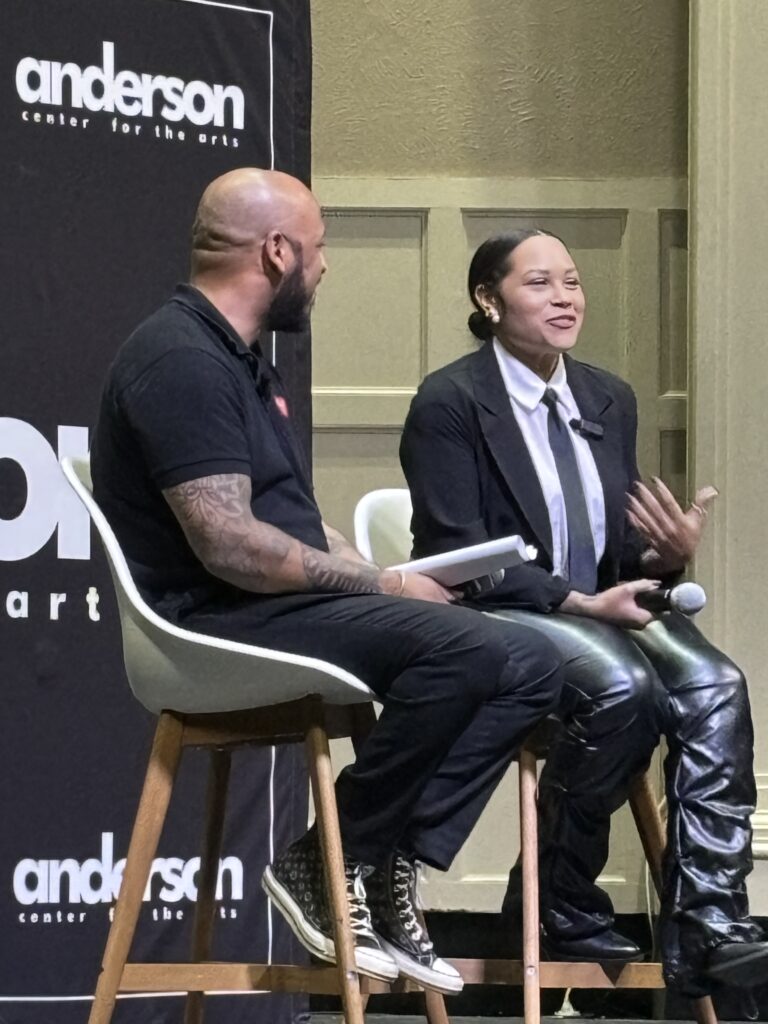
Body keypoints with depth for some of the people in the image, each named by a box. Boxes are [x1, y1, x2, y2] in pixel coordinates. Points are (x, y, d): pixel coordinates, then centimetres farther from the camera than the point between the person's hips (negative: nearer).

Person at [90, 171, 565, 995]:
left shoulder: (237, 359, 20)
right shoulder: (181, 362, -14)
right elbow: (229, 546, -22)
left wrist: (380, 580, 4)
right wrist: (379, 585, -12)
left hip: (287, 610, 10)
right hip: (222, 623, -10)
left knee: (530, 664, -4)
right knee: (467, 649, -30)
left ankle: (389, 867, -10)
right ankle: (330, 862, -15)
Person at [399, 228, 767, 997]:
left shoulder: (609, 400, 14)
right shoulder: (449, 402, -7)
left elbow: (621, 549, 14)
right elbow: (457, 556, -14)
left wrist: (667, 555, -11)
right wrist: (579, 602, -22)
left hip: (600, 609, 6)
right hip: (490, 618, -6)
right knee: (625, 688, -35)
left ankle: (705, 926, -29)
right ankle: (556, 902, -16)